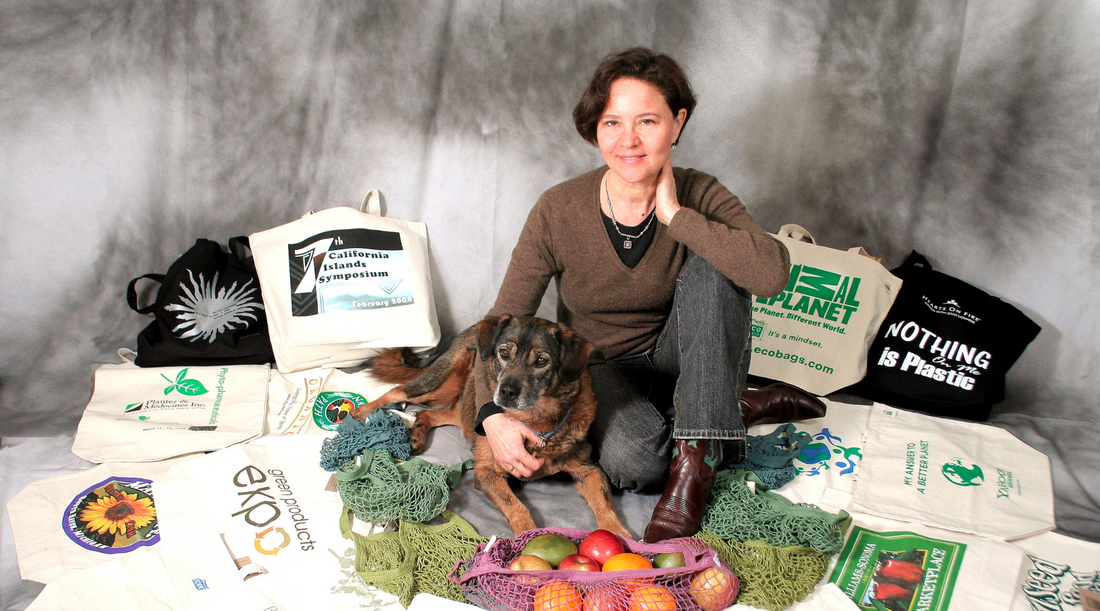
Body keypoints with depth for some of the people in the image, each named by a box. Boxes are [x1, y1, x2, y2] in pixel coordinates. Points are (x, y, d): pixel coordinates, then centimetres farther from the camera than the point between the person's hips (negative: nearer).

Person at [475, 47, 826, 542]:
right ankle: (737, 409, -6)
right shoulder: (558, 212, -18)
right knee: (631, 459, -33)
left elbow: (772, 274, -34)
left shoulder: (698, 196, -15)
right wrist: (493, 415, -30)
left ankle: (696, 453, -25)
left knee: (712, 266, -28)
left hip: (677, 358, 1)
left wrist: (675, 216, -30)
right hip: (601, 367, -1)